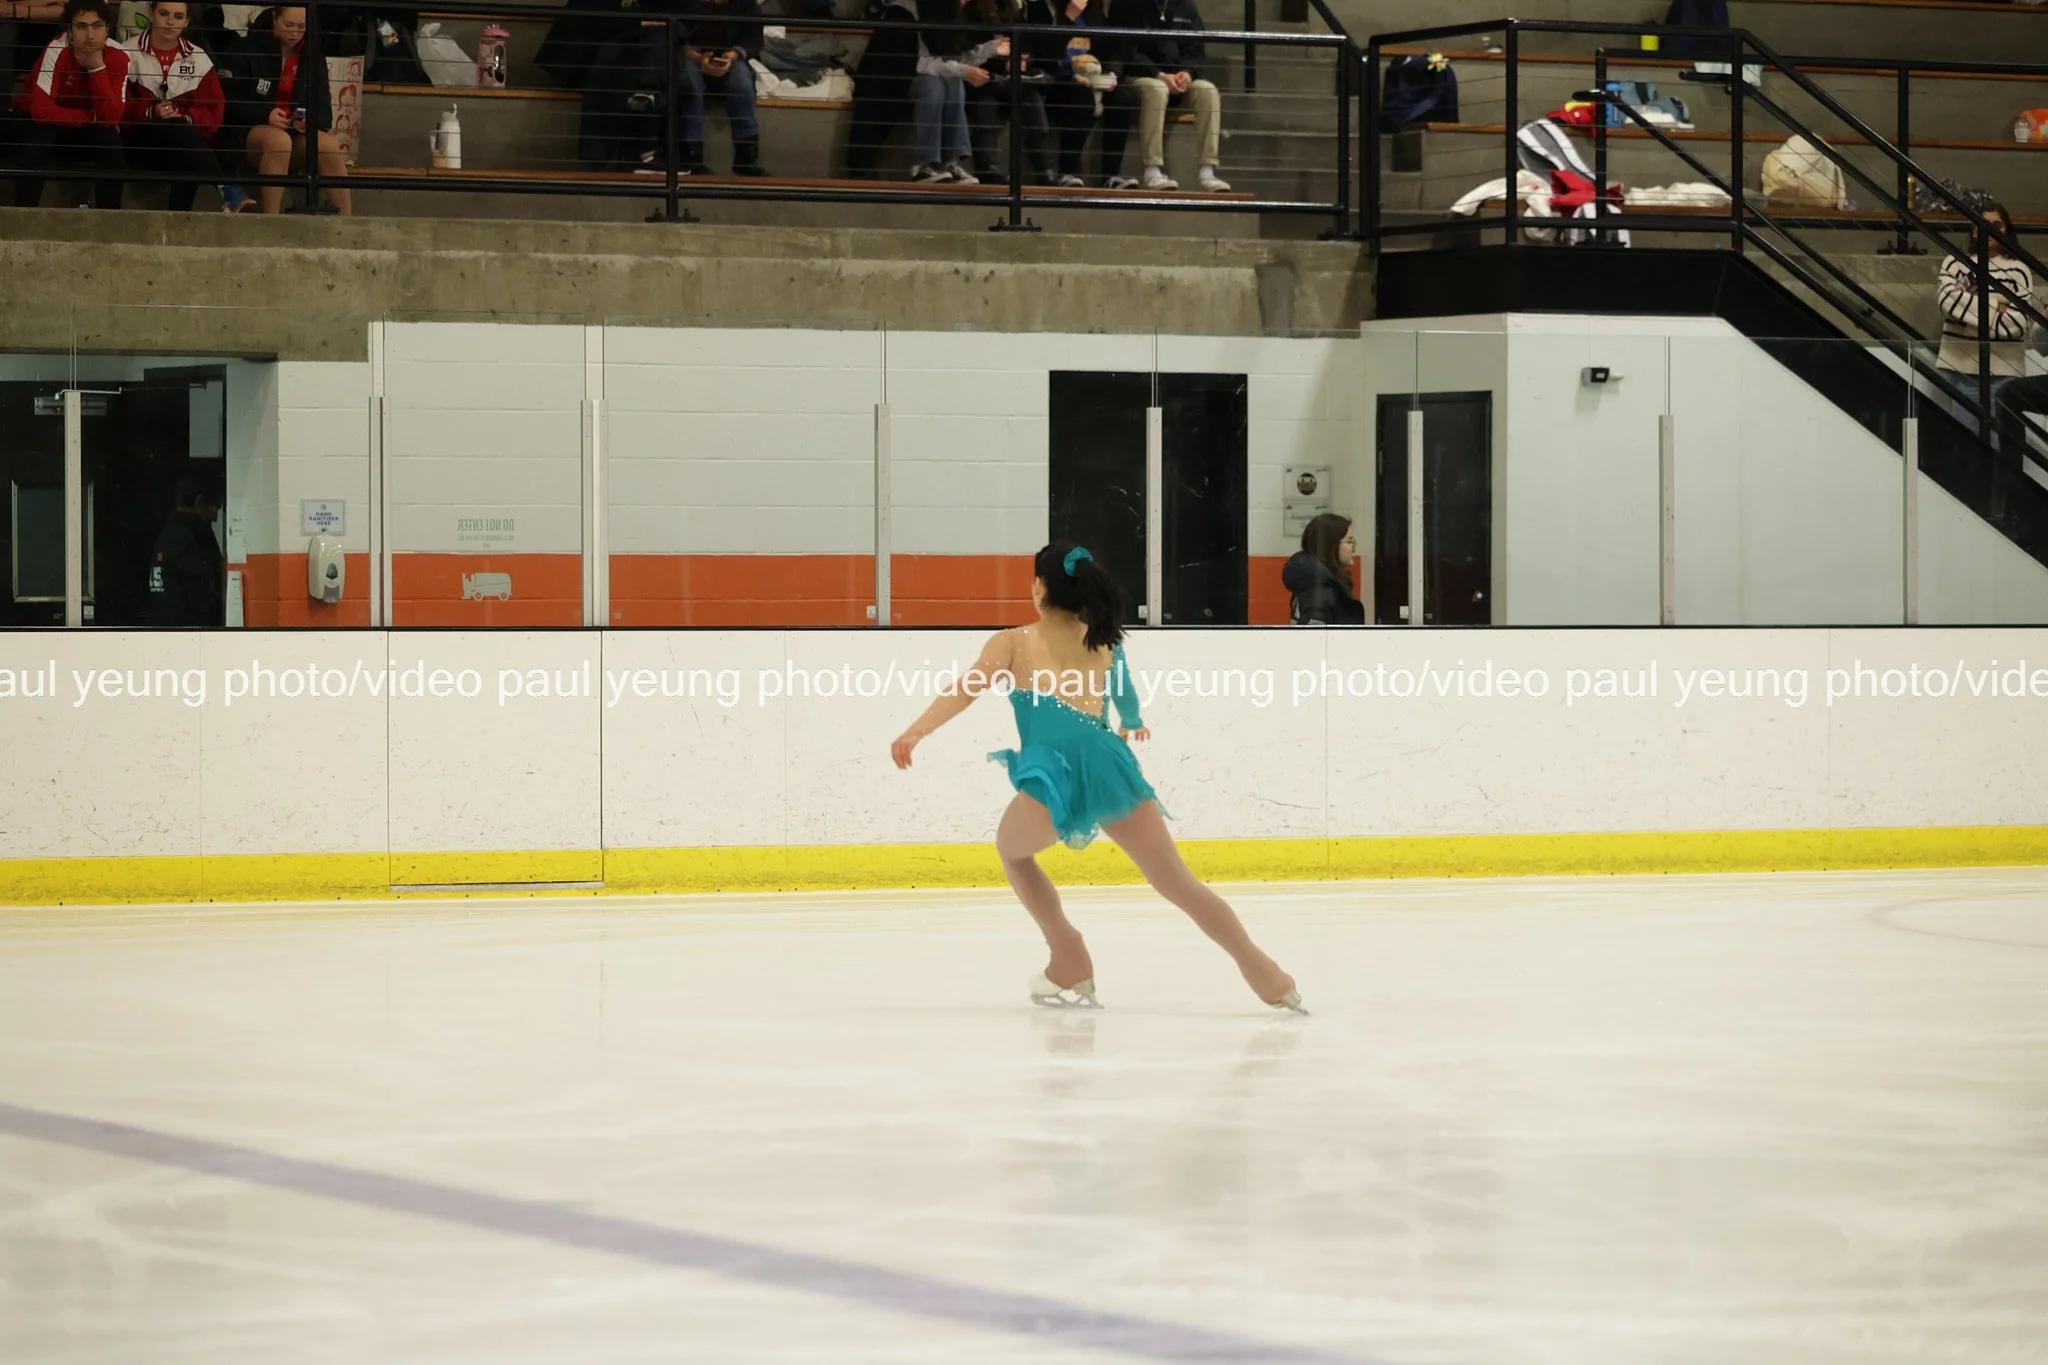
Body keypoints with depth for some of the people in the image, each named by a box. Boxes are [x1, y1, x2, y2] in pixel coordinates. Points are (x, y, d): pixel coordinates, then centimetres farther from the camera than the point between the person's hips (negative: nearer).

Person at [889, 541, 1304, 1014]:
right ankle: (1268, 978, 8)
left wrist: (915, 732, -8)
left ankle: (1071, 967, 20)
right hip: (1107, 762, 3)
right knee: (1178, 882, 11)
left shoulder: (1012, 643, 19)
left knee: (1012, 850, 29)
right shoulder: (1105, 643, 29)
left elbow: (966, 690, 1)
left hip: (1053, 771, -3)